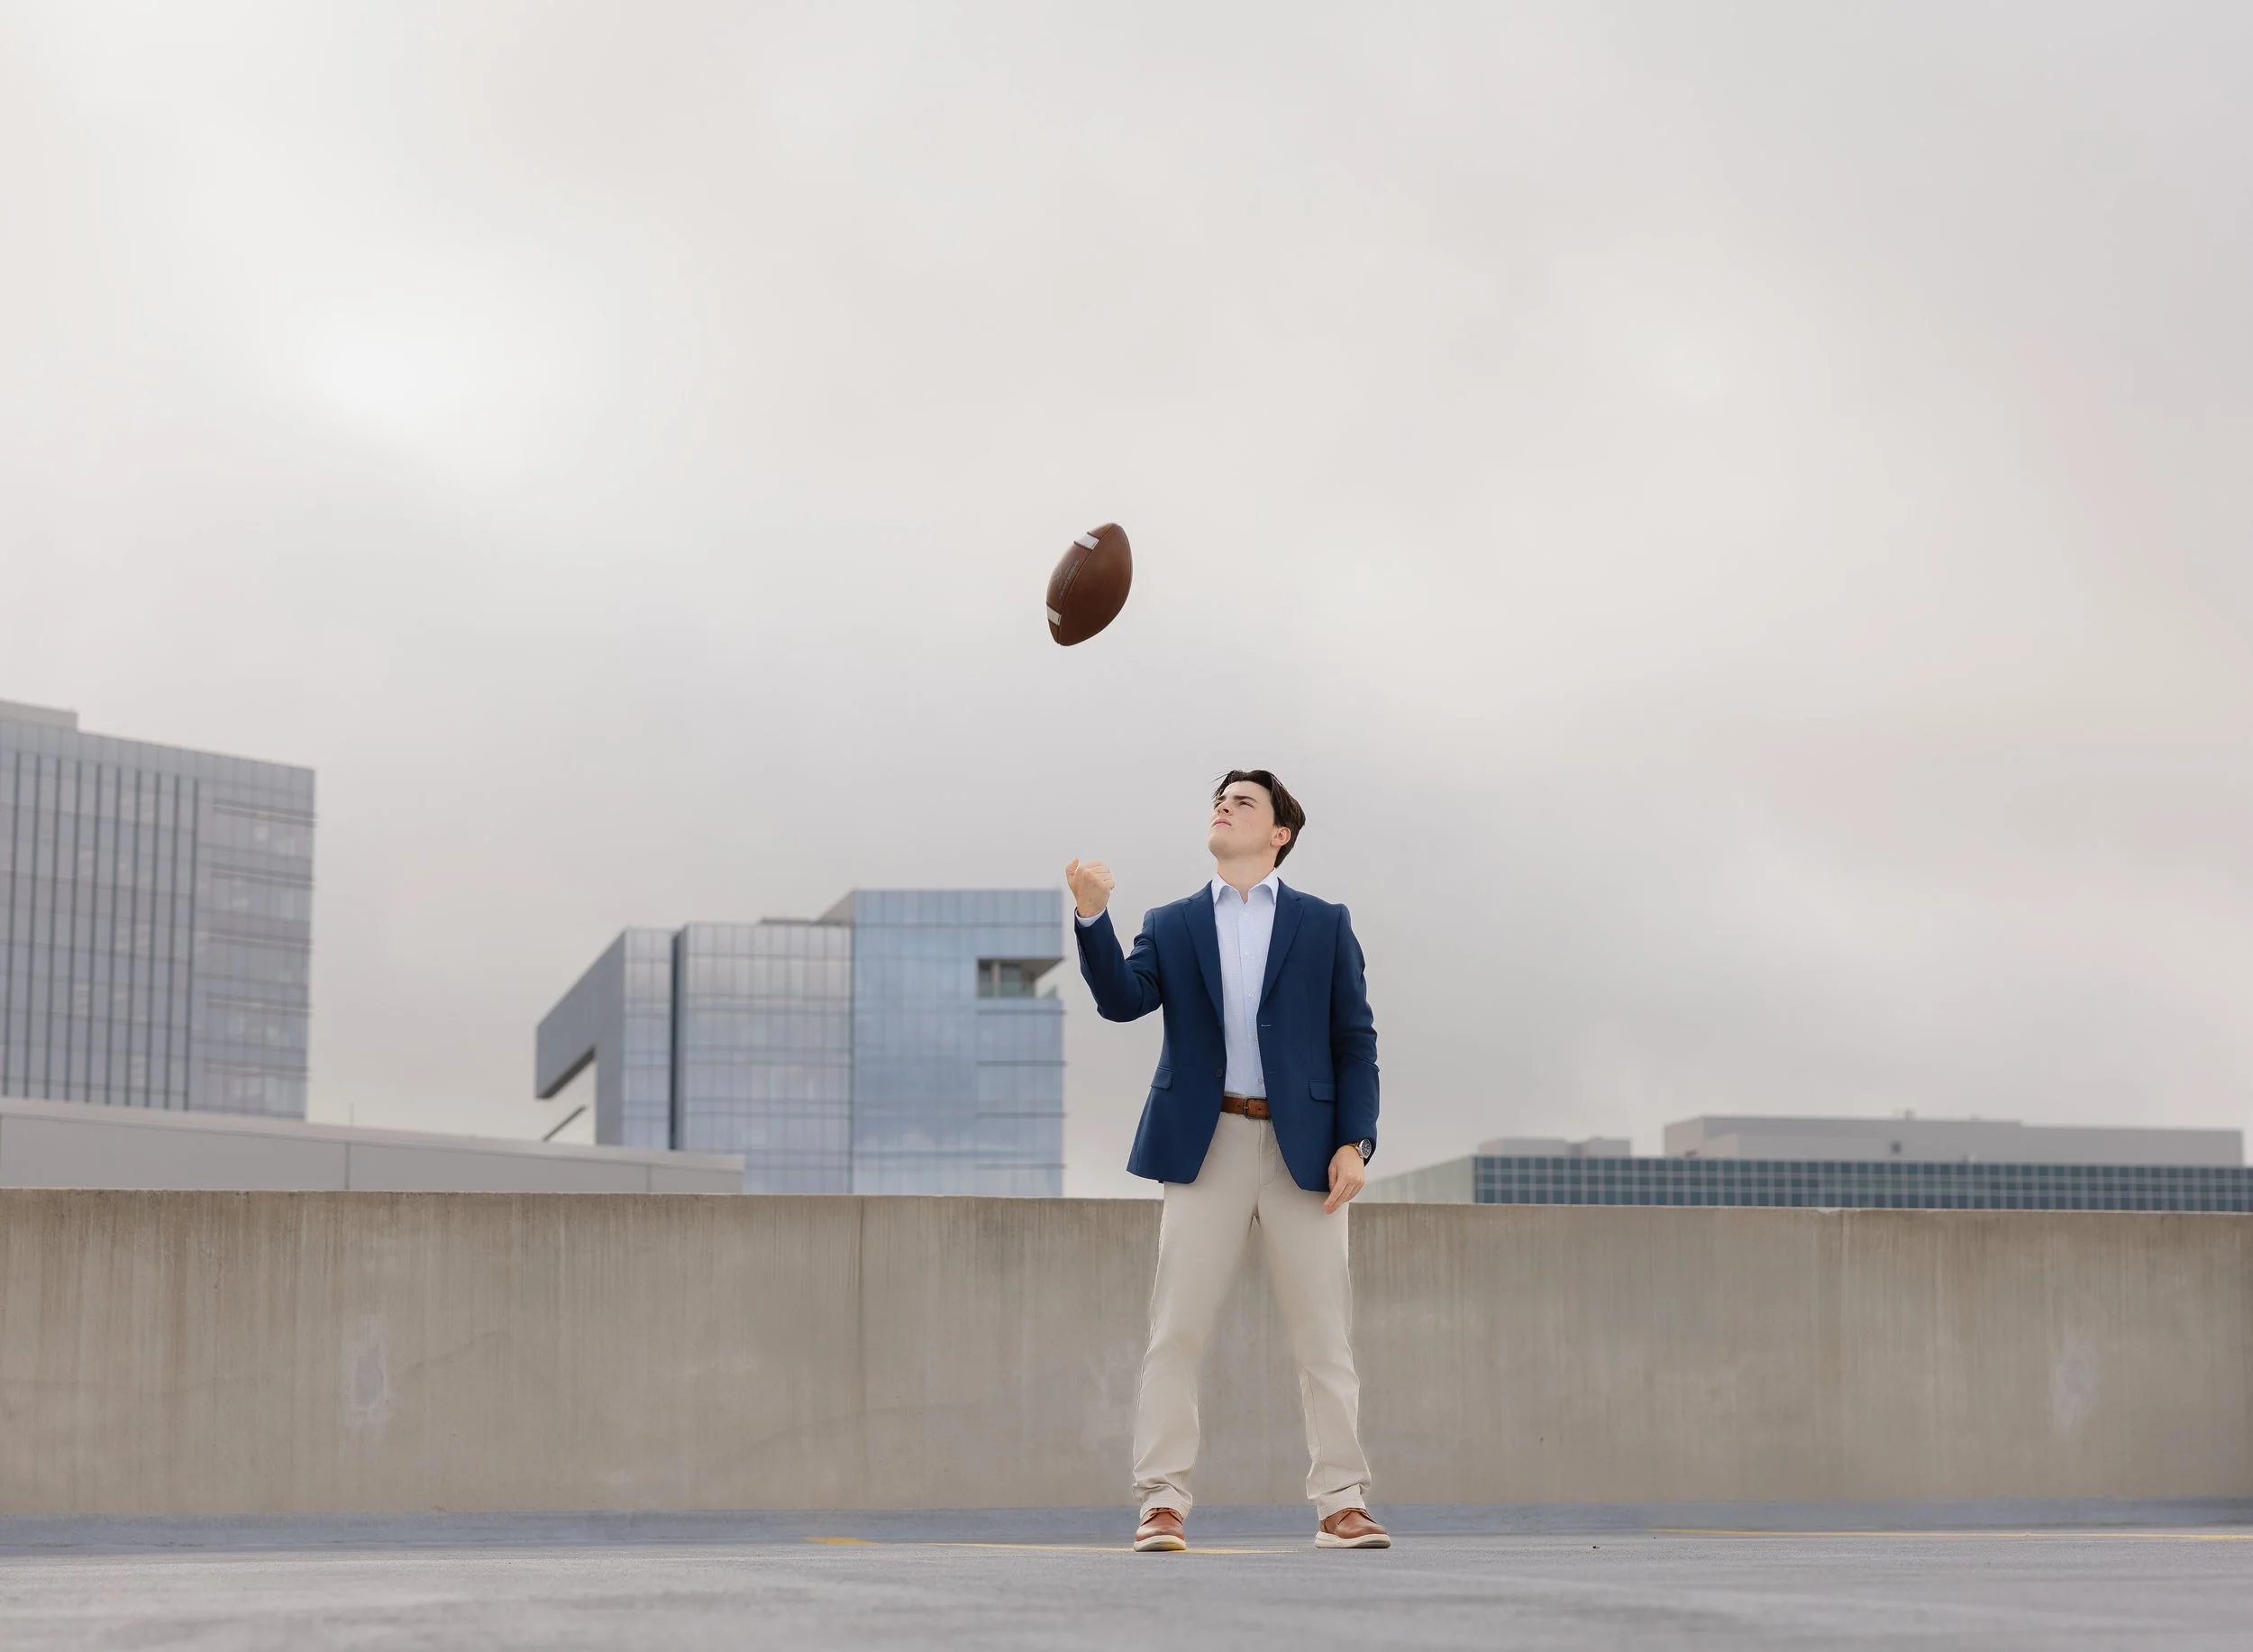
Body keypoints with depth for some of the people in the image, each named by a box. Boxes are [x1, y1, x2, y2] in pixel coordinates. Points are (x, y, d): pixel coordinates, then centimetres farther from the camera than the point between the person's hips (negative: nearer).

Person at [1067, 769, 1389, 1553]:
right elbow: (1123, 1000, -4)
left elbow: (1355, 1041, 6)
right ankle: (1163, 1503, 2)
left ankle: (1342, 1504, 7)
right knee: (1175, 1333, -2)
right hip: (1205, 1147, 1)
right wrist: (1092, 916, -19)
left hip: (1302, 1150, 0)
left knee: (1325, 1335, 1)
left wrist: (1355, 1141, -5)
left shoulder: (1324, 925, 10)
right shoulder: (1172, 925, 13)